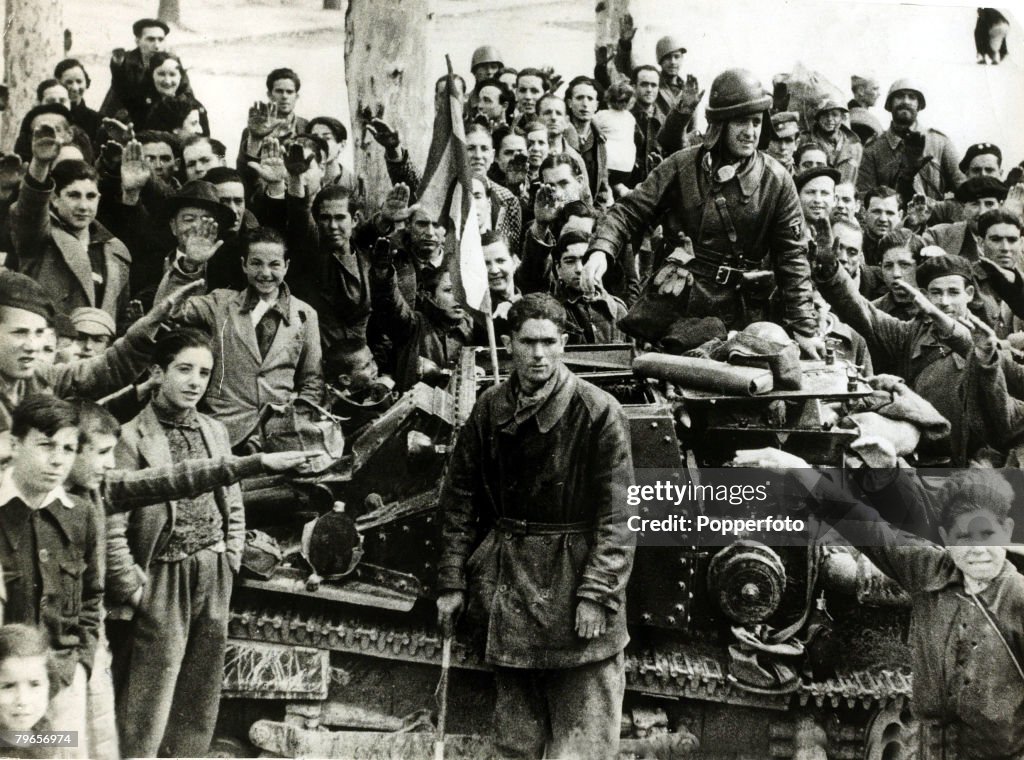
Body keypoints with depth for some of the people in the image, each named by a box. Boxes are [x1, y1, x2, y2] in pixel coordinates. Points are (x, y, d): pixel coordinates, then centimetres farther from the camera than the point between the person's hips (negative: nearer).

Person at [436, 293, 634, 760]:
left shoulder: (599, 412, -9)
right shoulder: (490, 409, 4)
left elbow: (616, 514, -11)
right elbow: (459, 499, 8)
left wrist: (595, 594, -16)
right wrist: (451, 582, 5)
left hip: (575, 581, -4)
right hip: (508, 585, 4)